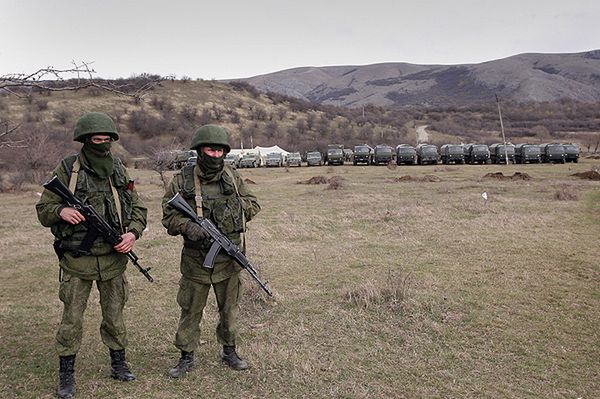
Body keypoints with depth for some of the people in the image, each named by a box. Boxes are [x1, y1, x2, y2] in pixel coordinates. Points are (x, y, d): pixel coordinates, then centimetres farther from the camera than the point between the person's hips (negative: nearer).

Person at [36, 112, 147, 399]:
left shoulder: (119, 170, 3)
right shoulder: (67, 170, -6)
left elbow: (138, 208, 8)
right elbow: (43, 211, -1)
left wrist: (133, 232, -10)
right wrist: (61, 211, -23)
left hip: (114, 258, 3)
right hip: (77, 260, -2)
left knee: (114, 317, 14)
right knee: (72, 320, 7)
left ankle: (119, 364, 31)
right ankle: (66, 375, 24)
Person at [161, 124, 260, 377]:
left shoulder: (233, 177, 1)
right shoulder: (182, 180, -6)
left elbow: (254, 205, 11)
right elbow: (168, 216, -4)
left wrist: (237, 206, -8)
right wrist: (187, 226, -23)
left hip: (229, 260, 2)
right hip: (196, 261, -2)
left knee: (229, 309, 16)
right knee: (190, 311, 9)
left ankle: (229, 351, 34)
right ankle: (186, 357, 27)